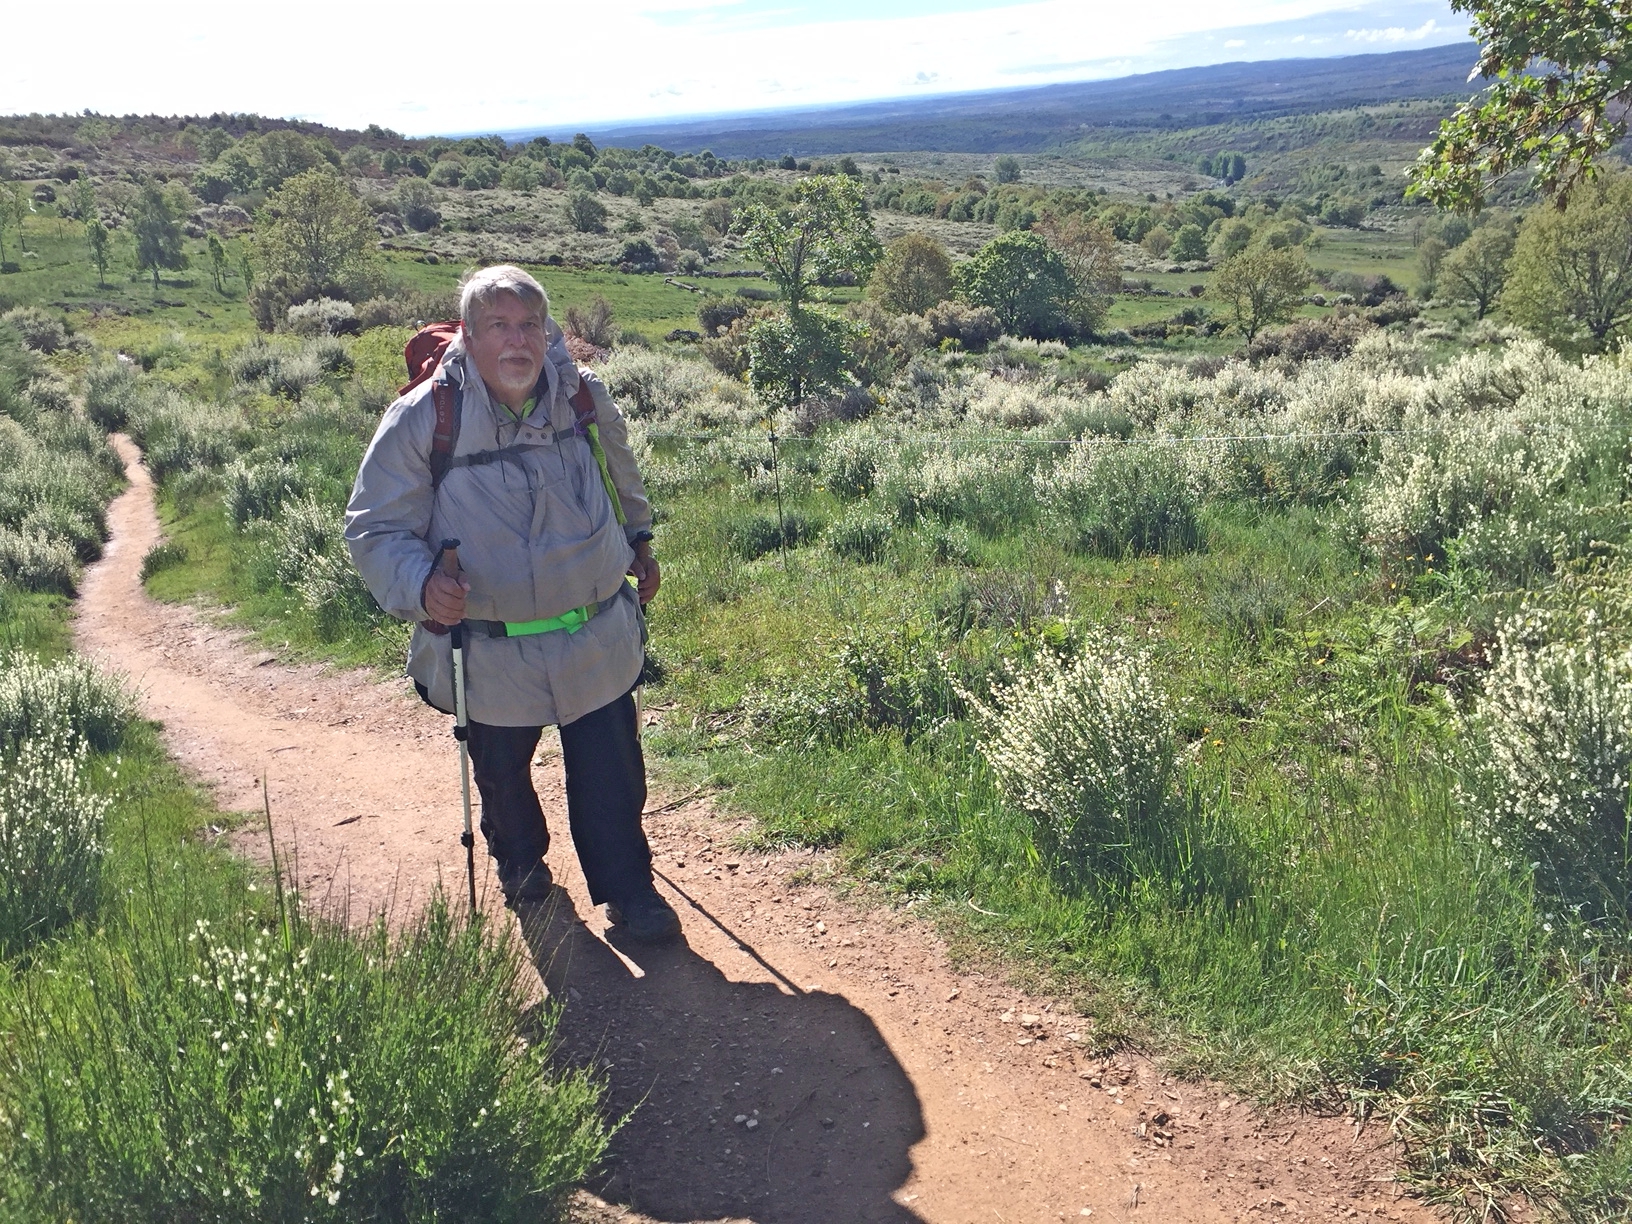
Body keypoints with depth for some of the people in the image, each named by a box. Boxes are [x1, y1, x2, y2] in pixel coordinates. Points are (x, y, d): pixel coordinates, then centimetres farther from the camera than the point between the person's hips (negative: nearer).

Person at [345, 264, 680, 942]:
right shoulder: (420, 420, -14)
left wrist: (638, 541, 29)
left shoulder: (584, 397, -4)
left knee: (611, 773, 8)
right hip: (491, 652, -1)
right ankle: (519, 862, 50)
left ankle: (629, 891, 28)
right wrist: (420, 583, -29)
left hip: (599, 639, 2)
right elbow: (374, 530, -10)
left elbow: (620, 474, 19)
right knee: (502, 774, 20)